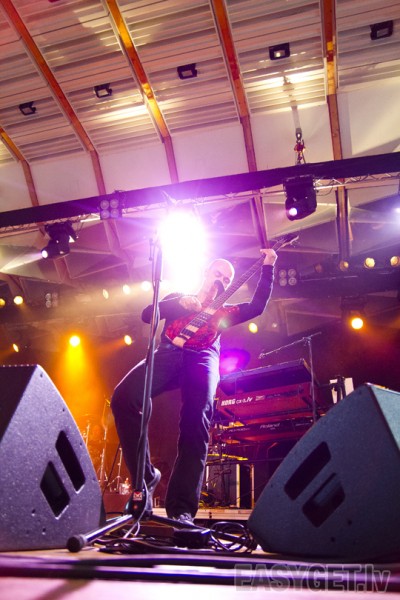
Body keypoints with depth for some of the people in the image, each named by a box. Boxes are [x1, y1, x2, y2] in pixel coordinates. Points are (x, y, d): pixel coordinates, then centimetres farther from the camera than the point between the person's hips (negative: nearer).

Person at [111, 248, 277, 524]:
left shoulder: (223, 312, 31)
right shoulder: (177, 298, 29)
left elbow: (258, 306, 20)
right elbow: (147, 314, 13)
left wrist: (268, 266, 19)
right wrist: (180, 303, -1)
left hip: (203, 359, 0)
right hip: (168, 354, 0)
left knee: (196, 425, -25)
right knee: (124, 397, -27)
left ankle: (181, 511, -23)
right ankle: (146, 478, -14)